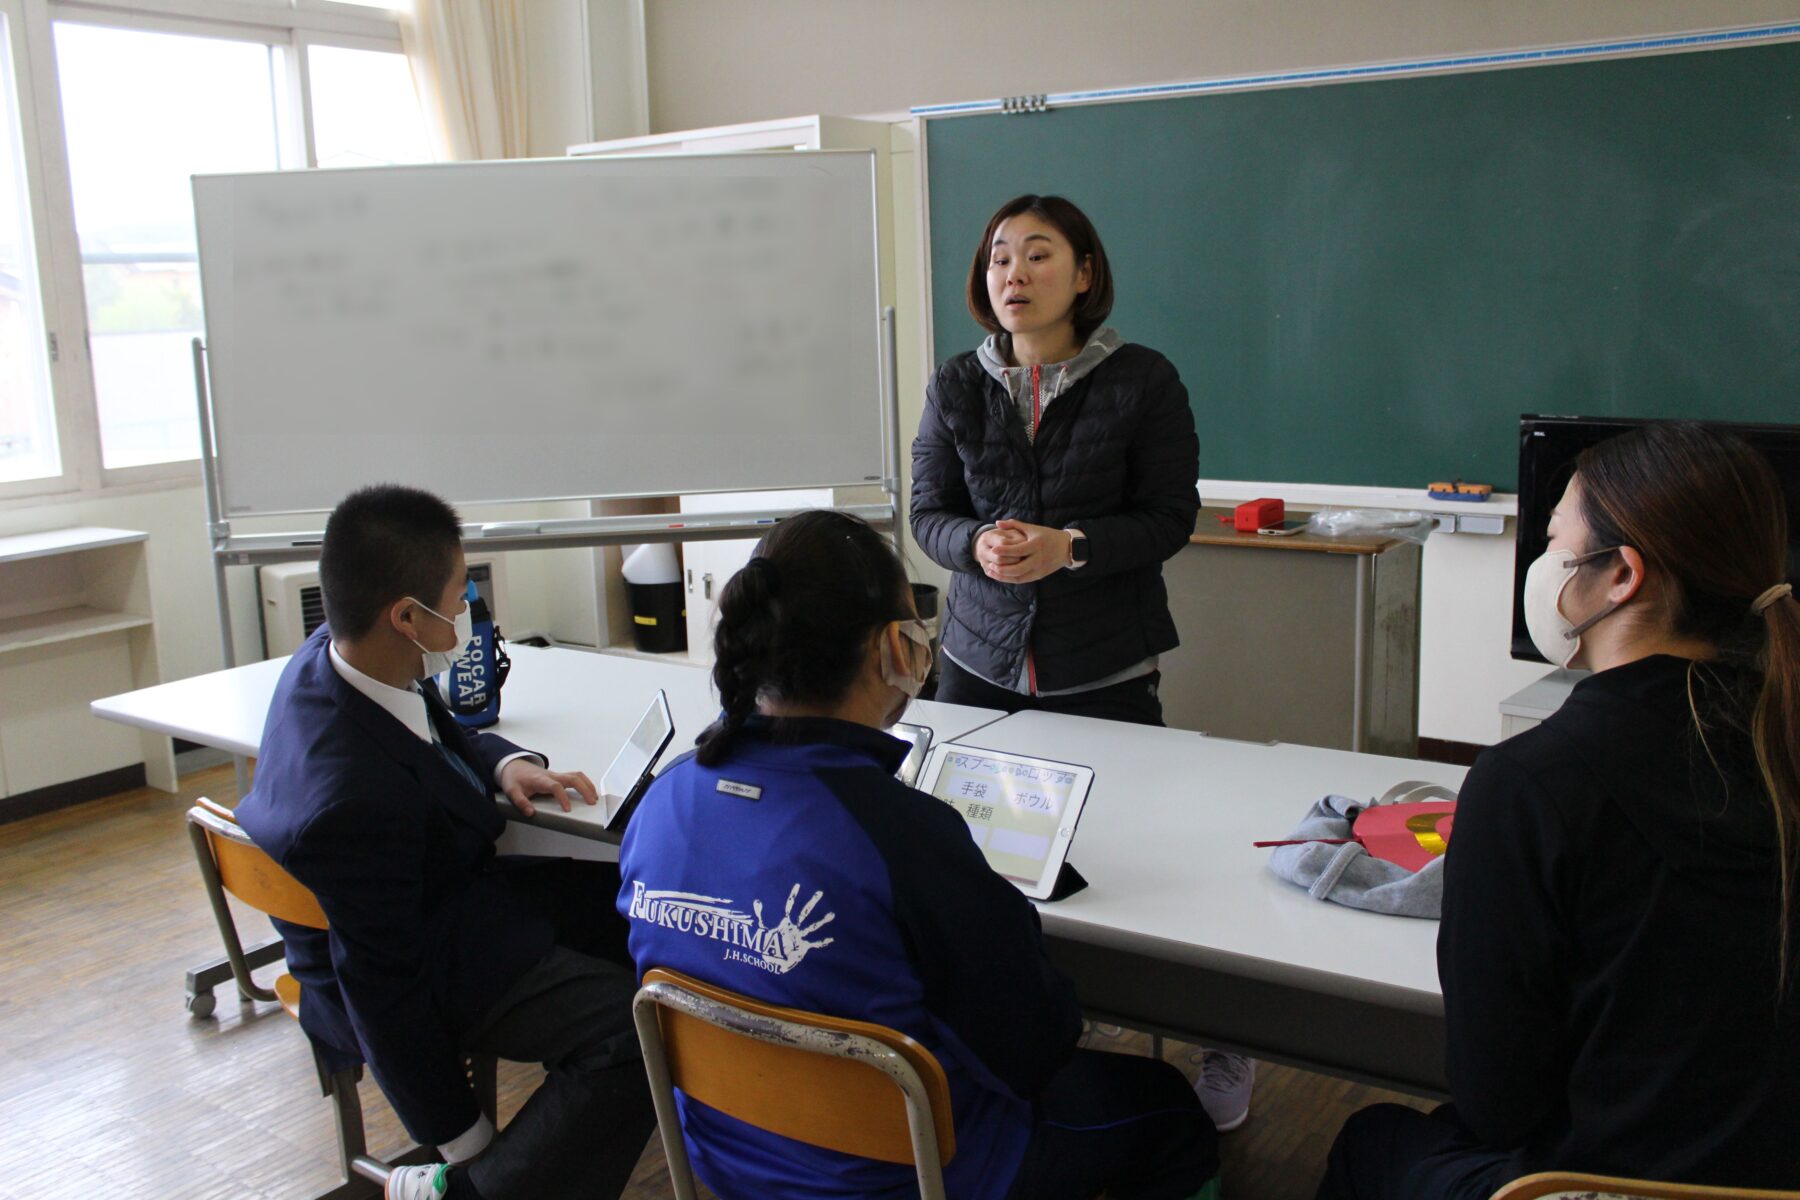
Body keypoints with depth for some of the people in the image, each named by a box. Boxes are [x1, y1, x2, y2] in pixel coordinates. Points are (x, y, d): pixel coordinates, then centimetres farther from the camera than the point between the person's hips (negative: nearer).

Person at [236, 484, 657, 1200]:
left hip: (449, 886, 10)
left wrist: (503, 764, -7)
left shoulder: (335, 654, -8)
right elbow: (383, 991, -25)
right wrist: (461, 1141, -14)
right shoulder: (352, 799, -34)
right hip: (436, 967, -10)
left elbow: (443, 731, 15)